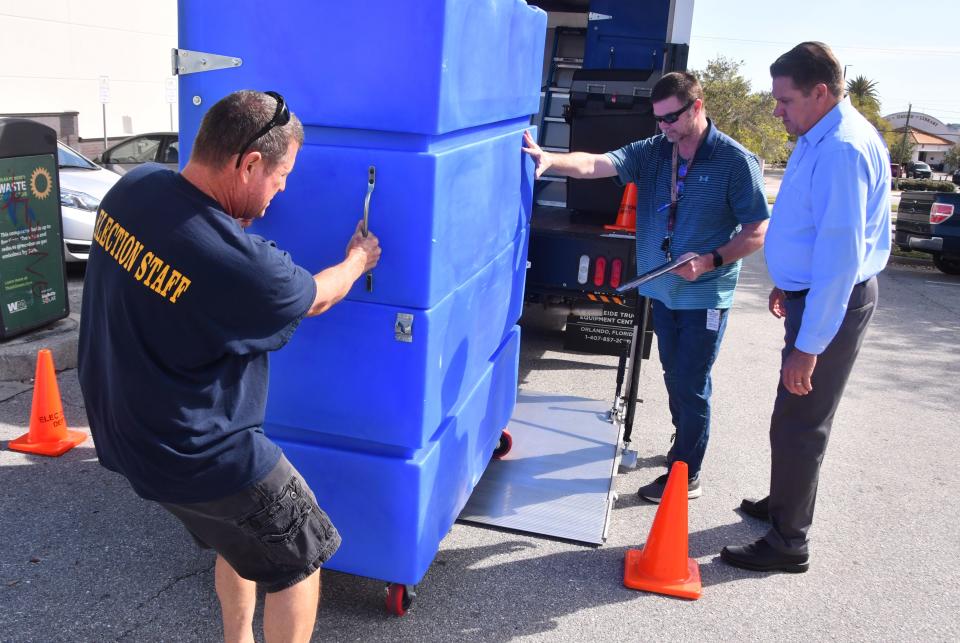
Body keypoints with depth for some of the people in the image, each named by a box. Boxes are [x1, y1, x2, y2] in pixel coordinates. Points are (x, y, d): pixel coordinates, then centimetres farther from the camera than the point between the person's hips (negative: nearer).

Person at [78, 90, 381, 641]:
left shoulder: (132, 188, -9)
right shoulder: (237, 263, -31)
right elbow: (316, 298, -9)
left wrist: (230, 220, 5)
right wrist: (359, 259, 10)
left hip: (124, 424, 9)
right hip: (196, 454, -8)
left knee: (245, 539, 29)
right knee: (300, 558, 13)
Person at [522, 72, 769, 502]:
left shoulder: (736, 161, -12)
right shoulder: (652, 152, 0)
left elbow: (758, 232, -10)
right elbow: (596, 165, -16)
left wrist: (711, 261, -24)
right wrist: (550, 160, -34)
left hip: (706, 296, -5)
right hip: (663, 289, 5)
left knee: (691, 385, 3)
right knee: (674, 377, 19)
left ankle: (686, 477, 17)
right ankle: (684, 444, 42)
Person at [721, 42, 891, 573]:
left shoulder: (843, 150, -25)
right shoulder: (820, 137, 7)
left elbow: (840, 256, -29)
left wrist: (809, 345, -27)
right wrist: (787, 284, 27)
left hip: (832, 303, -10)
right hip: (811, 291, 10)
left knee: (798, 423, -1)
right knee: (799, 417, 22)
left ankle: (788, 543, 13)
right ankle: (786, 504, 40)